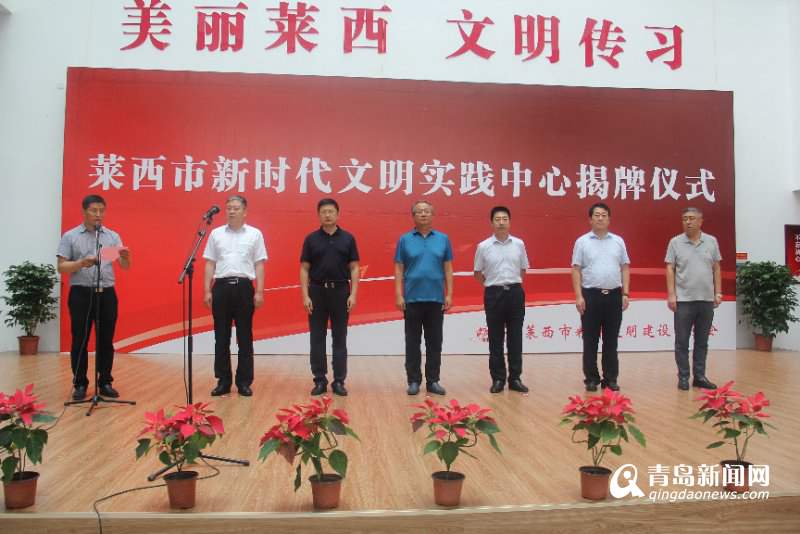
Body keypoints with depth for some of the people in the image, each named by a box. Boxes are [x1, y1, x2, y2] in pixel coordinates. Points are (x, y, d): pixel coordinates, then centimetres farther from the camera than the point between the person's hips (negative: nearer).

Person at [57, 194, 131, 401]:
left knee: (106, 341, 6)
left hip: (107, 293, 2)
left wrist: (126, 257, -22)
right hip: (81, 294, -2)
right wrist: (81, 263, -20)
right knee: (80, 341, 2)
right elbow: (61, 267, -1)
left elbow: (125, 266, 1)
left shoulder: (113, 236, 9)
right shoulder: (70, 236, 3)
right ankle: (80, 384, 12)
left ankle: (105, 383, 15)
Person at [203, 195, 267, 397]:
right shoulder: (216, 234, 9)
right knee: (221, 337, 6)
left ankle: (244, 382, 12)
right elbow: (210, 264, 9)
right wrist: (207, 291, 1)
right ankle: (223, 381, 15)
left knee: (244, 337, 3)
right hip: (221, 287, 2)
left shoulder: (255, 234, 4)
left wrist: (259, 292, -5)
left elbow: (259, 265, 2)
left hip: (244, 287, -1)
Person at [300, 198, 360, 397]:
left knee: (339, 339, 4)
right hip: (317, 291, 0)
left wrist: (353, 294, -8)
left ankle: (339, 381, 10)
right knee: (317, 339, 4)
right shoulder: (311, 239, 3)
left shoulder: (348, 238, 3)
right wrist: (305, 295, -7)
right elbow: (304, 269, 2)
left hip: (340, 291, 0)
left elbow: (354, 268, 2)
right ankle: (320, 380, 13)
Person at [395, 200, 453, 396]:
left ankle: (433, 380, 15)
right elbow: (399, 269, 1)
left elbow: (448, 269, 6)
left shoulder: (443, 239, 6)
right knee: (412, 342, 5)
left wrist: (449, 294, -1)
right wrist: (399, 295, -7)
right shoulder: (405, 240, 3)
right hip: (412, 299, -1)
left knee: (434, 342, 6)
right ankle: (414, 381, 13)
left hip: (436, 299, 1)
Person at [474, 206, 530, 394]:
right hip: (494, 294, -1)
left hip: (515, 293, 1)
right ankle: (498, 379, 12)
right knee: (495, 339, 4)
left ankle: (515, 378, 14)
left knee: (515, 338, 5)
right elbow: (478, 273, 8)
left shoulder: (519, 244, 3)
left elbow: (523, 269, 14)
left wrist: (513, 285, 10)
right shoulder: (483, 246, -2)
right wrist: (491, 286, 8)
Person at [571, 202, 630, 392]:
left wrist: (625, 294, 0)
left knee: (611, 340, 7)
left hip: (613, 295, 2)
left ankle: (610, 378, 15)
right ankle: (591, 378, 11)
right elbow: (576, 270, -2)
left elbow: (625, 268, 8)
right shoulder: (582, 242, 1)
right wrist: (579, 296, -9)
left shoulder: (618, 241, 8)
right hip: (591, 295, -2)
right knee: (590, 340, 3)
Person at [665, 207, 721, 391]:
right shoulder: (675, 242, -1)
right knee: (682, 341, 2)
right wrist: (671, 294, -9)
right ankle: (683, 377, 9)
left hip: (706, 300, 3)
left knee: (702, 341, 9)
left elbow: (716, 268, 10)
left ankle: (699, 376, 17)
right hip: (683, 300, -2)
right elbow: (670, 269, -3)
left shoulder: (711, 242, 6)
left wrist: (718, 292, 3)